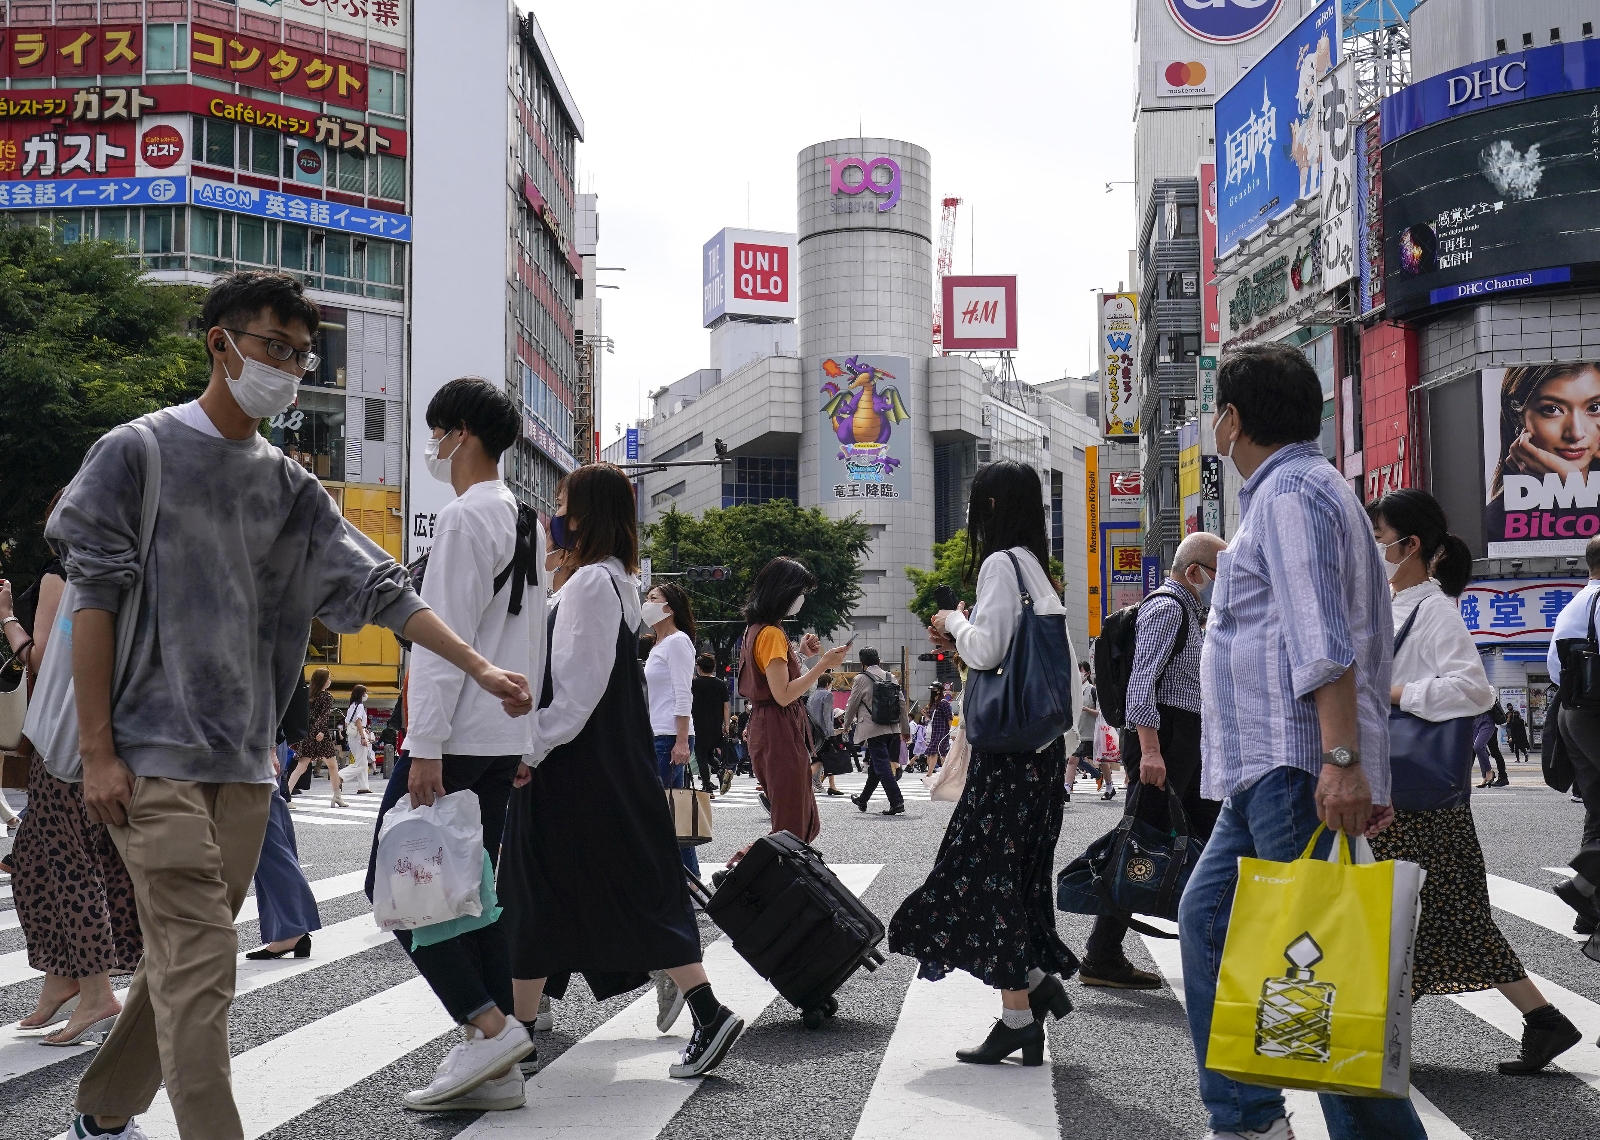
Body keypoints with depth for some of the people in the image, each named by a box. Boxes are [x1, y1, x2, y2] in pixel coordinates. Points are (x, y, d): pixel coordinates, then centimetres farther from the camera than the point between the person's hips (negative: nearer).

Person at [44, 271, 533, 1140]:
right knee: (198, 962, -12)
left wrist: (479, 668, -2)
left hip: (245, 760, 6)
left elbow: (376, 588, 8)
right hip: (156, 755, -5)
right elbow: (93, 602, -4)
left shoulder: (290, 486, 13)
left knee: (186, 958, 12)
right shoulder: (137, 452, -1)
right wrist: (97, 750, -9)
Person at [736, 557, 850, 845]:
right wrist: (823, 664, -19)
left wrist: (801, 654, 13)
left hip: (768, 732, 10)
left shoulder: (758, 629, 15)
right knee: (792, 826, -6)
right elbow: (783, 694, -21)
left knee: (806, 823, 14)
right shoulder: (771, 633, -16)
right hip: (780, 734, -10)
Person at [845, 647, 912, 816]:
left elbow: (852, 705, 0)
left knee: (882, 765, -7)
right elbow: (902, 702, 9)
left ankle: (897, 802, -17)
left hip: (873, 730, -7)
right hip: (892, 729, 7)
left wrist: (847, 726, 16)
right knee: (875, 765, 17)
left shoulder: (862, 678, -6)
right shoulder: (891, 677, 9)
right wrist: (905, 729, 16)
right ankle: (863, 799, 32)